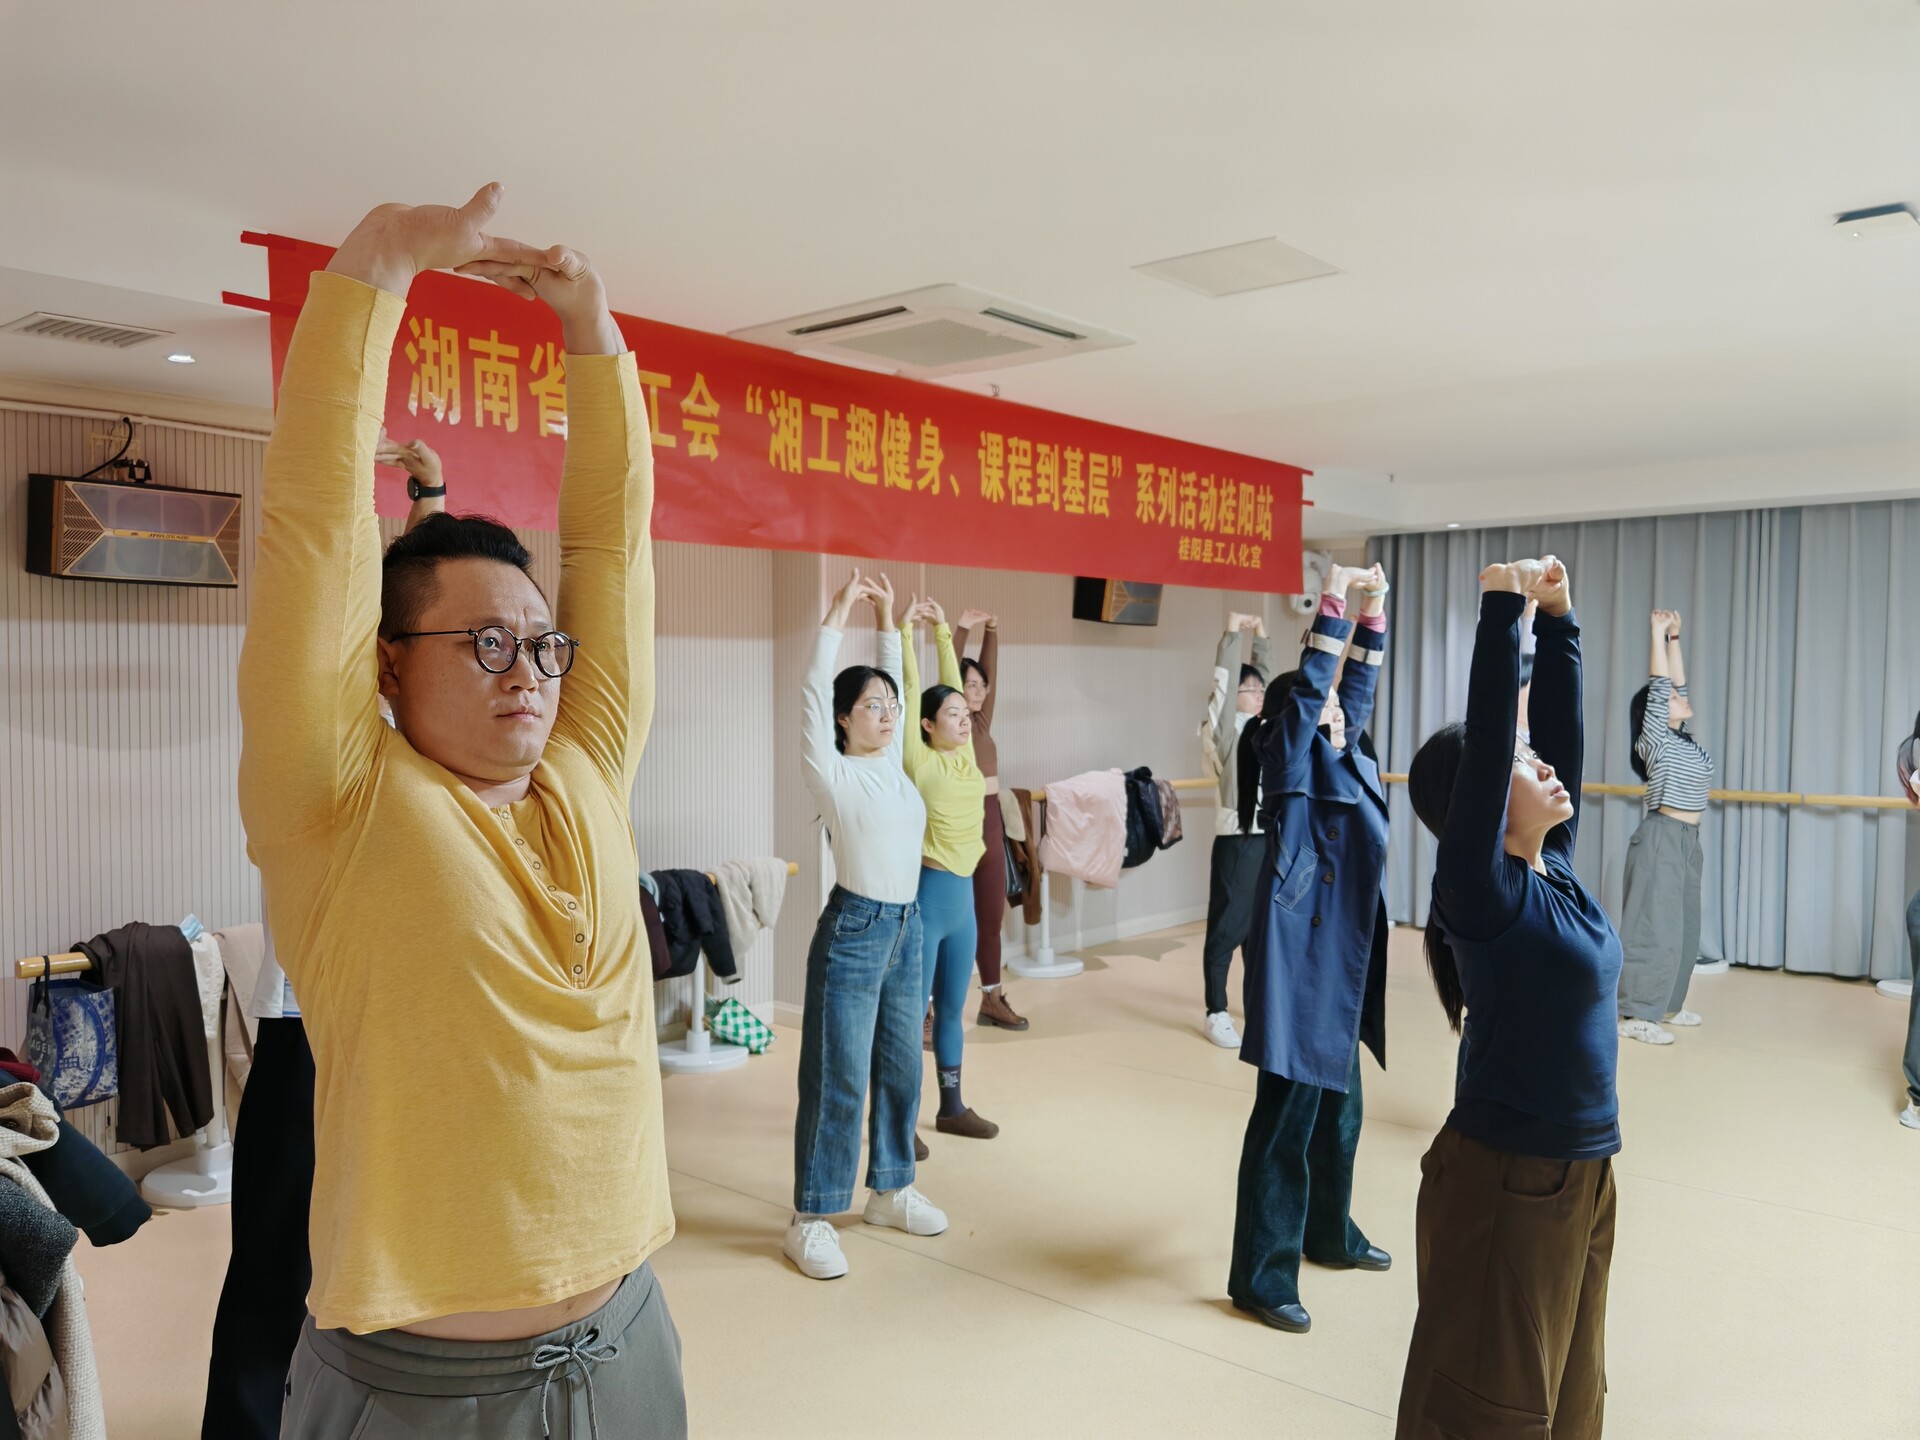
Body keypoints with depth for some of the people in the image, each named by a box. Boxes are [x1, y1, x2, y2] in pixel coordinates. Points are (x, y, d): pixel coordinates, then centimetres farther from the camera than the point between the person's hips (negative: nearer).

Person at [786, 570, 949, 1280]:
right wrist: (837, 617, -15)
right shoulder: (833, 773, -8)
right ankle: (811, 1219, 7)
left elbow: (892, 684, 16)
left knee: (900, 1069, 15)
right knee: (837, 1079, -3)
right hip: (853, 933, -7)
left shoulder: (892, 764, 9)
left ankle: (890, 1189, 31)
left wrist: (887, 619, 13)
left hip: (906, 930, 7)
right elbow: (815, 695, -17)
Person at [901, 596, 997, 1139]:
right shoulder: (919, 761, -10)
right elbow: (912, 690, -14)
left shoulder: (965, 755, 6)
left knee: (952, 1008, 16)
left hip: (963, 894, 7)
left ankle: (952, 1107, 27)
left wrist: (943, 631, 13)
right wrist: (906, 632, -13)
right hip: (928, 894, -7)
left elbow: (950, 686, 9)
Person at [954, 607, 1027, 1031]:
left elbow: (991, 671, 8)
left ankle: (992, 999, 26)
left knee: (991, 917, 14)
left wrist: (991, 633, -2)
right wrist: (962, 629, -21)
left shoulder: (982, 719, 9)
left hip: (991, 825, 7)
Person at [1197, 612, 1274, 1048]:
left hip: (1271, 837, 7)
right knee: (1226, 927, 0)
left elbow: (1264, 672, 16)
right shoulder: (1226, 729, -7)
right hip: (1237, 839, -7)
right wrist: (1232, 631, -11)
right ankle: (1216, 1014, 6)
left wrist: (1260, 634, 12)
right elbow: (1223, 680, -14)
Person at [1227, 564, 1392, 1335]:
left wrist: (1374, 611, 11)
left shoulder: (1340, 757, 14)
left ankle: (1329, 1234, 37)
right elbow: (1307, 684, -19)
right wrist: (1335, 600, -15)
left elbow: (1357, 685, 18)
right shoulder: (1288, 756, -7)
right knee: (1286, 1119, -5)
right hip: (1300, 965, -9)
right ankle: (1260, 1277, 4)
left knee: (1339, 1110, 20)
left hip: (1341, 966, 9)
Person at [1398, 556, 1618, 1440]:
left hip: (1583, 1173, 8)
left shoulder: (1554, 869, 2)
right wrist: (1502, 609, -23)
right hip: (1503, 1183, -8)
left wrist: (1558, 621, 2)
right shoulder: (1482, 892, -18)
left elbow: (1562, 727, 5)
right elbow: (1483, 737, -26)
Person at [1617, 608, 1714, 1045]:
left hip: (1687, 841, 9)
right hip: (1662, 839, -9)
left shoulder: (1683, 739, 11)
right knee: (1654, 927, -8)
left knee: (1682, 928, 13)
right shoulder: (1655, 740, -10)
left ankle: (1664, 1004, 23)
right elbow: (1658, 685, -15)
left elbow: (1677, 682, 14)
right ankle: (1634, 1015, -4)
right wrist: (1658, 633, -11)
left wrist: (1675, 637, 10)